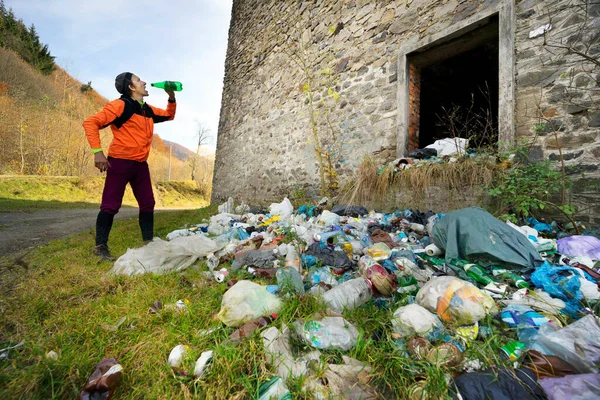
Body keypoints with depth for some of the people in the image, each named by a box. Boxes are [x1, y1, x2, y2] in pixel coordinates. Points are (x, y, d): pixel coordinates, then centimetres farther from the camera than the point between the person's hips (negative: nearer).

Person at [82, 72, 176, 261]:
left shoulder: (148, 110, 13)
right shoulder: (121, 105, -9)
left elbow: (169, 115, 30)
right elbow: (91, 123, -13)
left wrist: (171, 97, 14)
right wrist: (98, 152, -19)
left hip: (140, 164, 8)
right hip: (120, 162, -7)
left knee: (147, 203, 7)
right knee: (111, 205, -3)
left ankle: (148, 242, 16)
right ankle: (101, 246, 8)